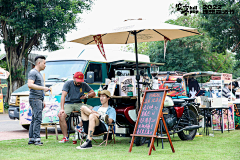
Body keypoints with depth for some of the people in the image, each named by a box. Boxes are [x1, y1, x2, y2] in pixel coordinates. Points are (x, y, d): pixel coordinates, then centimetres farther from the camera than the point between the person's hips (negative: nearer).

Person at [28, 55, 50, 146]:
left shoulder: (39, 73, 23)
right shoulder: (33, 72, -7)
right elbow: (30, 85, -21)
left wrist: (42, 101, 26)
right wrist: (43, 88, -24)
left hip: (39, 99, 10)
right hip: (34, 99, -10)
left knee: (34, 119, 8)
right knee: (38, 119, -15)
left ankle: (31, 139, 9)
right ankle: (36, 139, -17)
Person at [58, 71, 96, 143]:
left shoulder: (84, 85, 7)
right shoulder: (68, 83, -3)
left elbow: (93, 93, 13)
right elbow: (63, 96, -13)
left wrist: (86, 96, -10)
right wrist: (62, 109, -25)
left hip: (79, 104, 3)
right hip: (68, 104, -2)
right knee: (61, 116, -32)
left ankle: (80, 126, -14)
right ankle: (65, 137, -20)